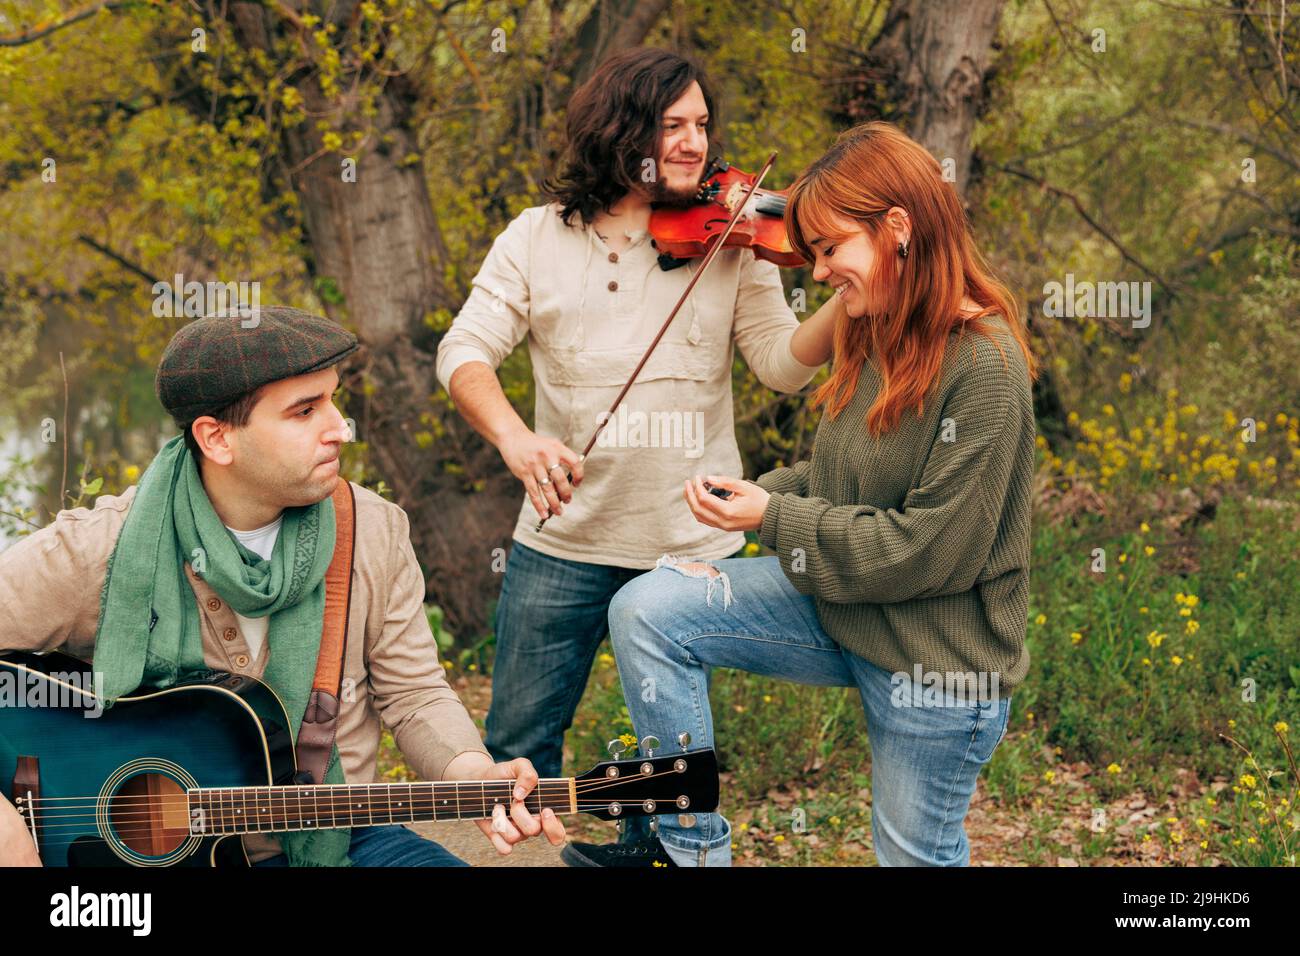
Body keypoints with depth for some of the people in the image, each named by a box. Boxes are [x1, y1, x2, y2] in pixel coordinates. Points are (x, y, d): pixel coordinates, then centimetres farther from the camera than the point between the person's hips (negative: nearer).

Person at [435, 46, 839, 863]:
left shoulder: (730, 242, 0)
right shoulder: (539, 238, -1)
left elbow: (784, 362, -7)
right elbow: (465, 350, -8)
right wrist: (514, 435, -27)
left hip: (692, 543, 0)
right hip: (564, 539, 0)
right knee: (518, 741, 8)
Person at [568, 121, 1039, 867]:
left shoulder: (984, 367, -22)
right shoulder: (877, 338, 4)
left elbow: (932, 550, -23)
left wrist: (776, 517, -18)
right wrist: (765, 492, -5)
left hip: (934, 658, -8)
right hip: (837, 609, 8)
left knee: (916, 855, 7)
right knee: (645, 611, -8)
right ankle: (693, 847, 1)